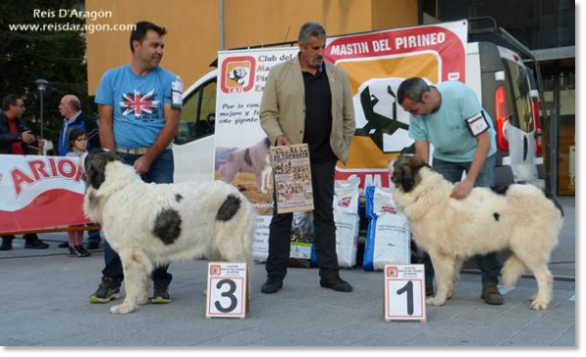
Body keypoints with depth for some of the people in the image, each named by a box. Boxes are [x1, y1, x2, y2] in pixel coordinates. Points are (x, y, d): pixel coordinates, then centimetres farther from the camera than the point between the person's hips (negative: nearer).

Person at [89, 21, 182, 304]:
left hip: (158, 157, -1)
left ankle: (161, 282, 8)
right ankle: (111, 281, 10)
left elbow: (172, 124, -4)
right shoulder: (112, 78, 7)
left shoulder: (169, 81, 2)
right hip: (121, 156, 1)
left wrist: (148, 159, -11)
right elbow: (105, 122, 5)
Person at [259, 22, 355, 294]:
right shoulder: (279, 73, 2)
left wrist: (343, 147, 6)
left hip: (323, 158, 2)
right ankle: (275, 274, 12)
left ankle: (329, 274, 15)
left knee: (325, 215, 7)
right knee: (282, 215, 3)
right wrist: (277, 135, -17)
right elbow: (267, 113, -1)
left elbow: (347, 116, 12)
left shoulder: (338, 75, 9)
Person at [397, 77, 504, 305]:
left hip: (478, 153, -3)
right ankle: (426, 281, 3)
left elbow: (484, 141, -28)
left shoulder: (460, 95, -32)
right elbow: (421, 154, -15)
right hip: (445, 157, 4)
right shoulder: (416, 114, -19)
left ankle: (490, 284, -1)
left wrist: (469, 181, -35)